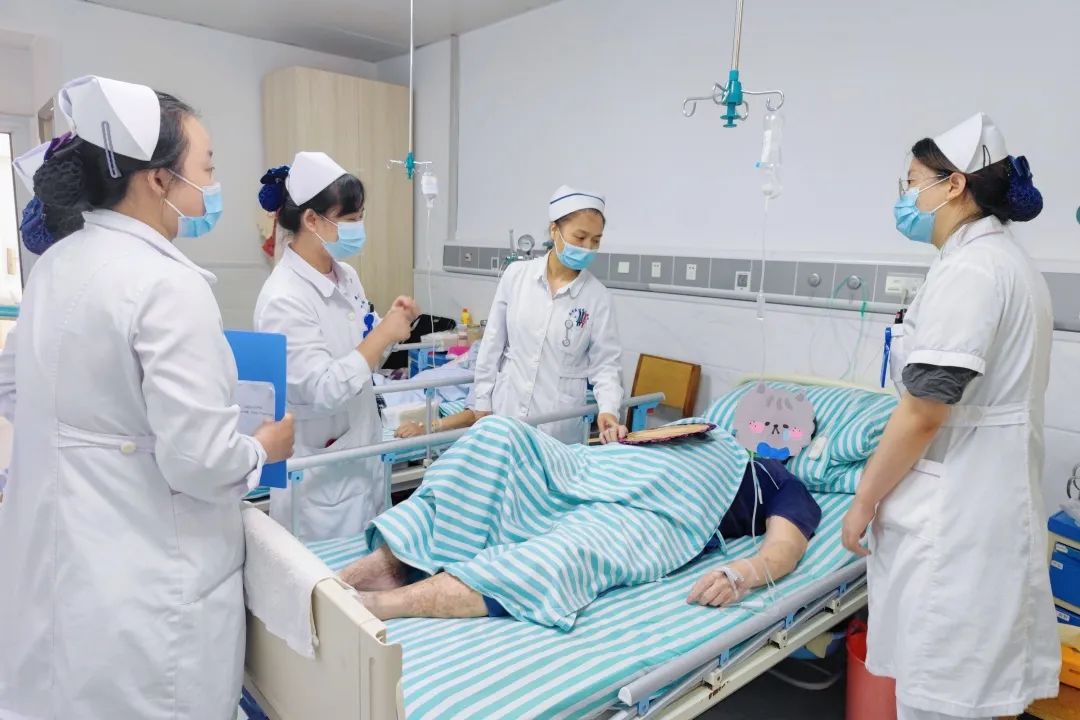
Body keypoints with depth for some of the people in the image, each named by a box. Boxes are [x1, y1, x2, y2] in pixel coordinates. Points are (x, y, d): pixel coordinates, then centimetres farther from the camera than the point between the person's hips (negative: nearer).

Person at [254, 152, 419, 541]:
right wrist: (384, 334, -23)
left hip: (363, 455, 8)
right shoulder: (283, 298, -22)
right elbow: (323, 391, -27)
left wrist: (390, 323, -4)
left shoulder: (346, 276, 3)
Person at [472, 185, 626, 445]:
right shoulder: (517, 275, -4)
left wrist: (608, 410, -20)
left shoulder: (598, 297, -7)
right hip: (508, 409, 1)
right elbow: (493, 343, 3)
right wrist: (483, 400, 4)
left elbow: (606, 363, -3)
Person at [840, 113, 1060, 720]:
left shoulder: (969, 268, -18)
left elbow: (925, 413, -22)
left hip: (953, 509, -10)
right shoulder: (1003, 257, 14)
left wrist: (864, 501, -11)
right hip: (984, 497, 10)